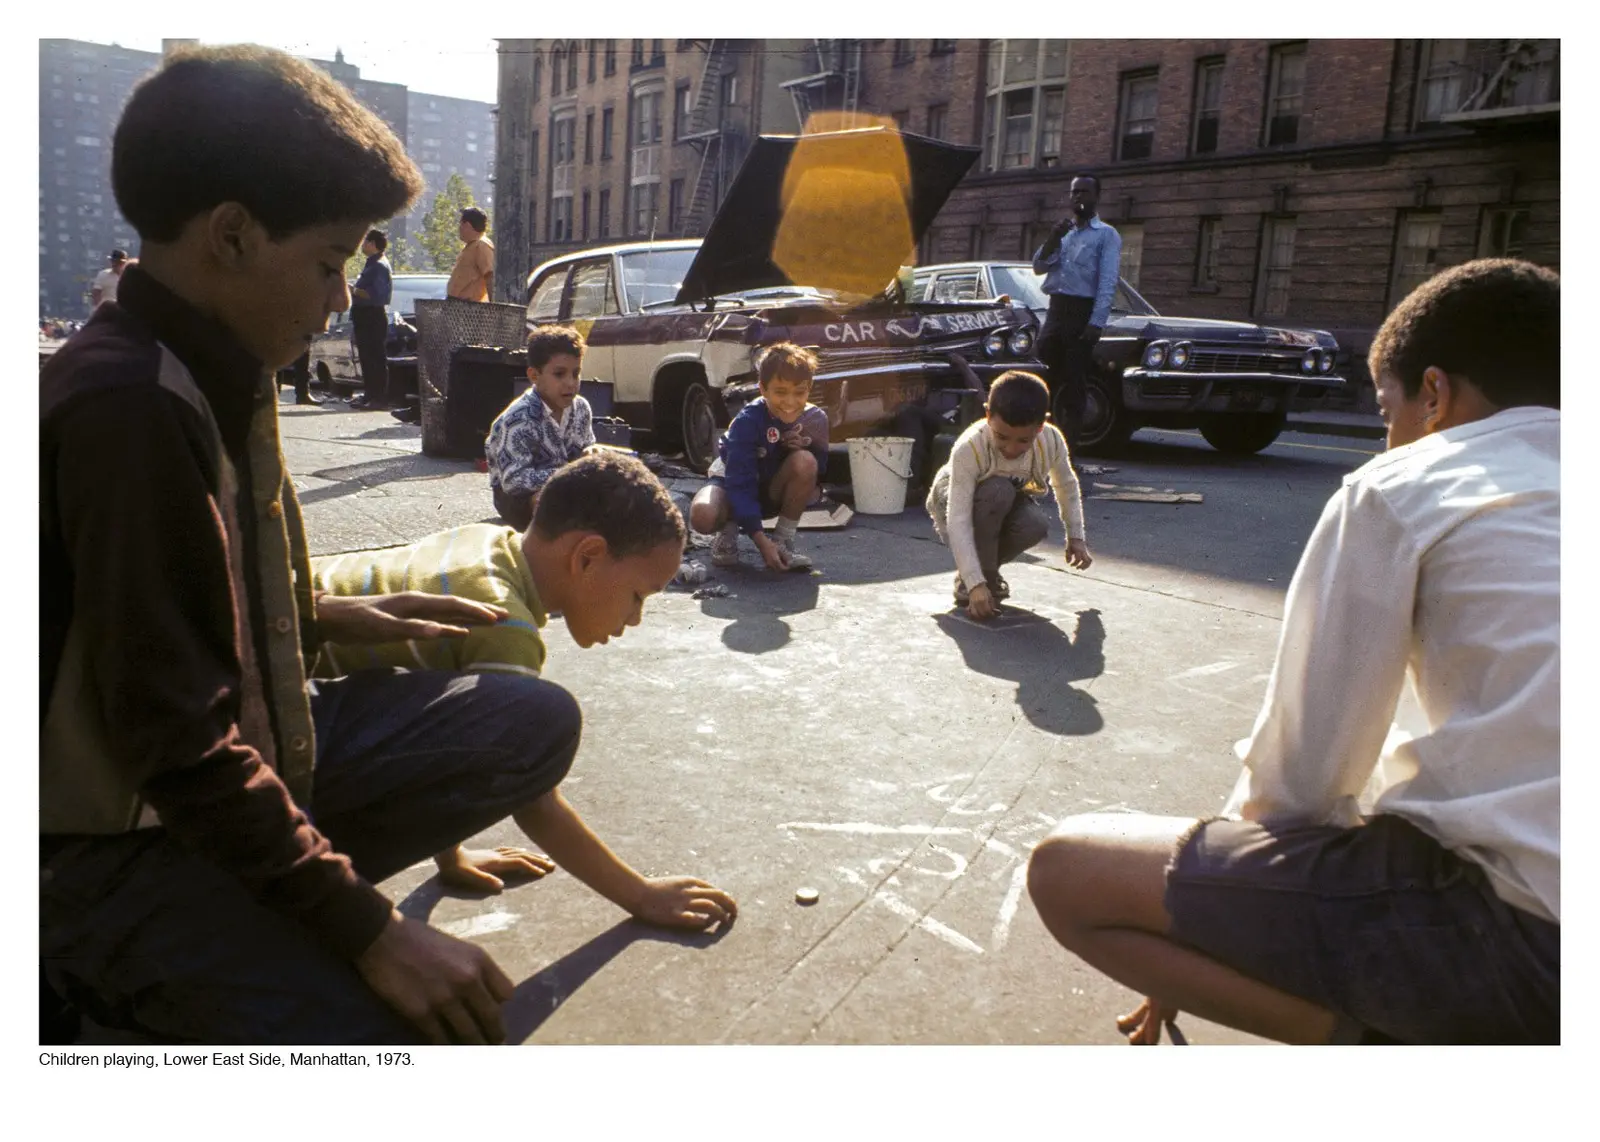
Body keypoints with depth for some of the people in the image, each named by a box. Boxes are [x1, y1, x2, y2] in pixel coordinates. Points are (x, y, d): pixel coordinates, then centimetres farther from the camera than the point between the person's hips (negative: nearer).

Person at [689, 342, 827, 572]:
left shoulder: (816, 419, -16)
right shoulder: (748, 421, -28)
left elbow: (820, 468, -4)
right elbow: (740, 483, -30)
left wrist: (806, 447, -28)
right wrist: (760, 540, -37)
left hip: (775, 491, 3)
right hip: (733, 482, -3)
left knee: (804, 461, -31)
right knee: (702, 515, -37)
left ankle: (785, 542, -14)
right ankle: (729, 530, 3)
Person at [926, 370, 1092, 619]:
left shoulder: (1051, 441, -26)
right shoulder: (969, 448, -38)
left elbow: (1067, 486, -4)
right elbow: (958, 522, -41)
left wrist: (1076, 537, -1)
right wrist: (975, 584, -48)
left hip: (1006, 504, 3)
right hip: (951, 498, -3)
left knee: (1036, 525, -31)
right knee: (997, 491, -37)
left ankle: (987, 571, -1)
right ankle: (974, 581, -20)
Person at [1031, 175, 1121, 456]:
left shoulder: (1106, 235, 1)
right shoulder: (1063, 232, 20)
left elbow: (1107, 282, -10)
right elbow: (1039, 267, 10)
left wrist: (1097, 323, -21)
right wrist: (1053, 238, -6)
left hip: (1082, 313, -6)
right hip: (1055, 310, 6)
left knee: (1073, 387, -6)